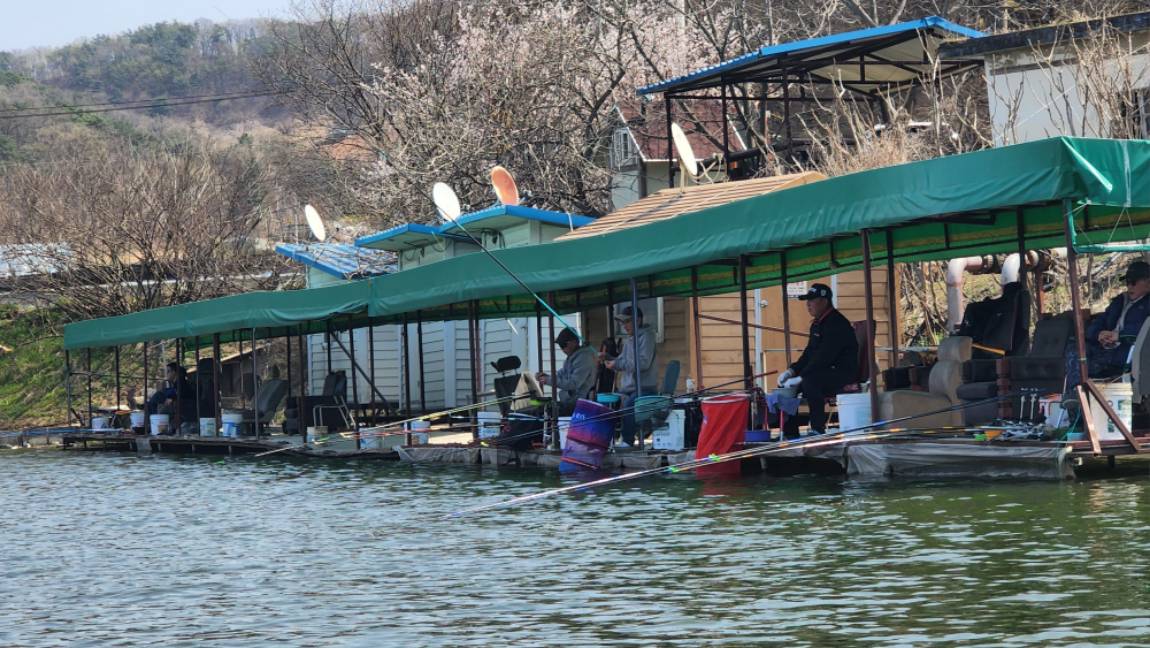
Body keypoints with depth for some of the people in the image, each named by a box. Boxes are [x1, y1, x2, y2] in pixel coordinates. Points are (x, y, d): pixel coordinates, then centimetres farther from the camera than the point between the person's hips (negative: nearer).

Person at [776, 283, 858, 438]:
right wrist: (792, 370, 2)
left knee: (810, 381, -37)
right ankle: (790, 434, 4)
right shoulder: (817, 324, 15)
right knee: (785, 385, 4)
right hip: (823, 372, 11)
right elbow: (809, 353, 18)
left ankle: (818, 429, -31)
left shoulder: (837, 324, -18)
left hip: (843, 373, -11)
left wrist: (800, 378, -25)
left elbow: (824, 357, -25)